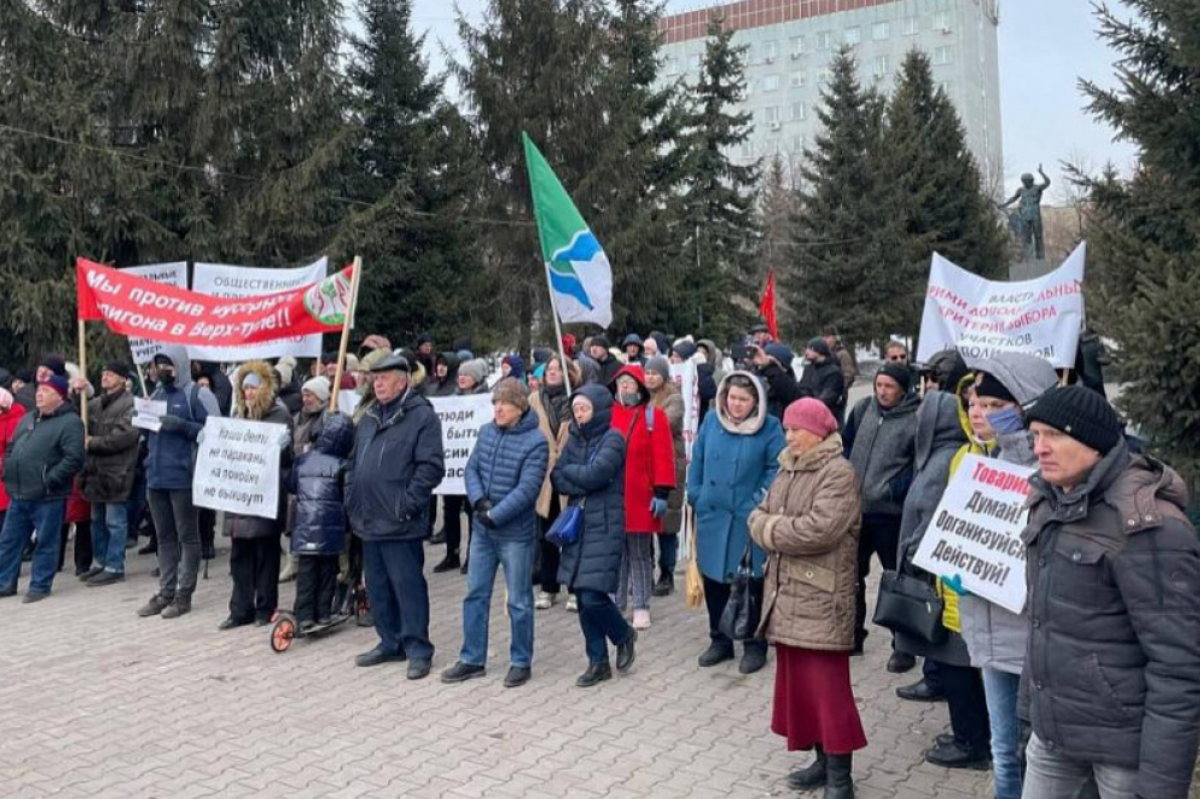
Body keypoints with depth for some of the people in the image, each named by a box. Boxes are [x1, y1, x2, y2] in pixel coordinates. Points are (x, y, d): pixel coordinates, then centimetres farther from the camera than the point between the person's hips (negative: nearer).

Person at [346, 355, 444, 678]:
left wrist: (408, 504, -18)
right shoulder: (369, 418, 16)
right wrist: (352, 499, 14)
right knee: (377, 587, 15)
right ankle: (390, 642, 27)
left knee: (408, 585, -2)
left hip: (399, 523, -8)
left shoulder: (421, 416, -9)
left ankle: (418, 649, 7)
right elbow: (356, 463, 24)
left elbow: (431, 467, -15)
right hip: (369, 519, 8)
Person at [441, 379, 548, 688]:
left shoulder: (535, 442, -13)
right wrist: (479, 501, -14)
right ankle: (472, 660, 23)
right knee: (475, 595, 11)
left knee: (519, 602, 5)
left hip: (516, 533, -6)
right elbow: (471, 469, 4)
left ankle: (521, 662, 19)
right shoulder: (487, 432, 6)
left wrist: (495, 515, -20)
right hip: (482, 531, 6)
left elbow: (527, 489, -20)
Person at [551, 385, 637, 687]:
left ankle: (624, 635, 18)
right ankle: (598, 662, 20)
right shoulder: (575, 439, 10)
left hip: (604, 528, -6)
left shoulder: (613, 439, -8)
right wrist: (585, 484, -14)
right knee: (583, 599, 7)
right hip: (577, 525, 6)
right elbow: (557, 480, 2)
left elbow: (594, 474, -21)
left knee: (593, 597, -11)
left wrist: (568, 470, -4)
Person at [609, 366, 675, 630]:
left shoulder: (653, 415, -1)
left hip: (639, 498, -3)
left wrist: (661, 492, -10)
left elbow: (663, 457, -5)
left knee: (640, 553, 6)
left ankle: (641, 607, 15)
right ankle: (615, 604, 20)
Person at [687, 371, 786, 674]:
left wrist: (760, 504, -13)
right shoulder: (712, 420, 4)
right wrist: (696, 495, 4)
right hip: (712, 516, 4)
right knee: (713, 580, 13)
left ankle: (755, 645, 21)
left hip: (748, 521, -4)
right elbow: (697, 461, 9)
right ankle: (720, 640, 29)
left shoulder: (770, 428, -7)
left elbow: (776, 468, -7)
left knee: (752, 584, 6)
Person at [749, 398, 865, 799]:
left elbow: (820, 530, -24)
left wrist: (773, 530, -12)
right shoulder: (787, 469, 13)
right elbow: (759, 516, 10)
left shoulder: (839, 472, -13)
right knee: (797, 682, 15)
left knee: (827, 685, -3)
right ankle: (823, 759, 28)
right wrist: (766, 524, -12)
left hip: (821, 598, -8)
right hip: (786, 593, 8)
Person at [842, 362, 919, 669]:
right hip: (854, 508, 6)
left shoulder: (915, 419, -13)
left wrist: (894, 490, -17)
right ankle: (852, 635, 33)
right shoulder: (863, 408, 4)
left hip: (890, 513, -6)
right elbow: (847, 444, 16)